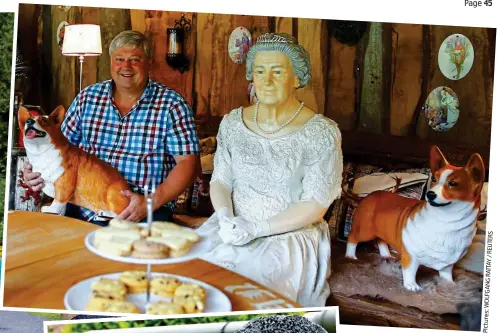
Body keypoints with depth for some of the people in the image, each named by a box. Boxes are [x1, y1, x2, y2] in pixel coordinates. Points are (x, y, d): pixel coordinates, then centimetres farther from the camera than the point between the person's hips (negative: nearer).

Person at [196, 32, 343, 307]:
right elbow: (220, 180, 9)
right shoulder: (232, 123, 8)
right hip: (235, 226, 4)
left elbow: (315, 206, -10)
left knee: (252, 276, -31)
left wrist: (256, 228, -19)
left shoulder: (321, 133, -8)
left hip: (290, 233, -4)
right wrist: (226, 217, -12)